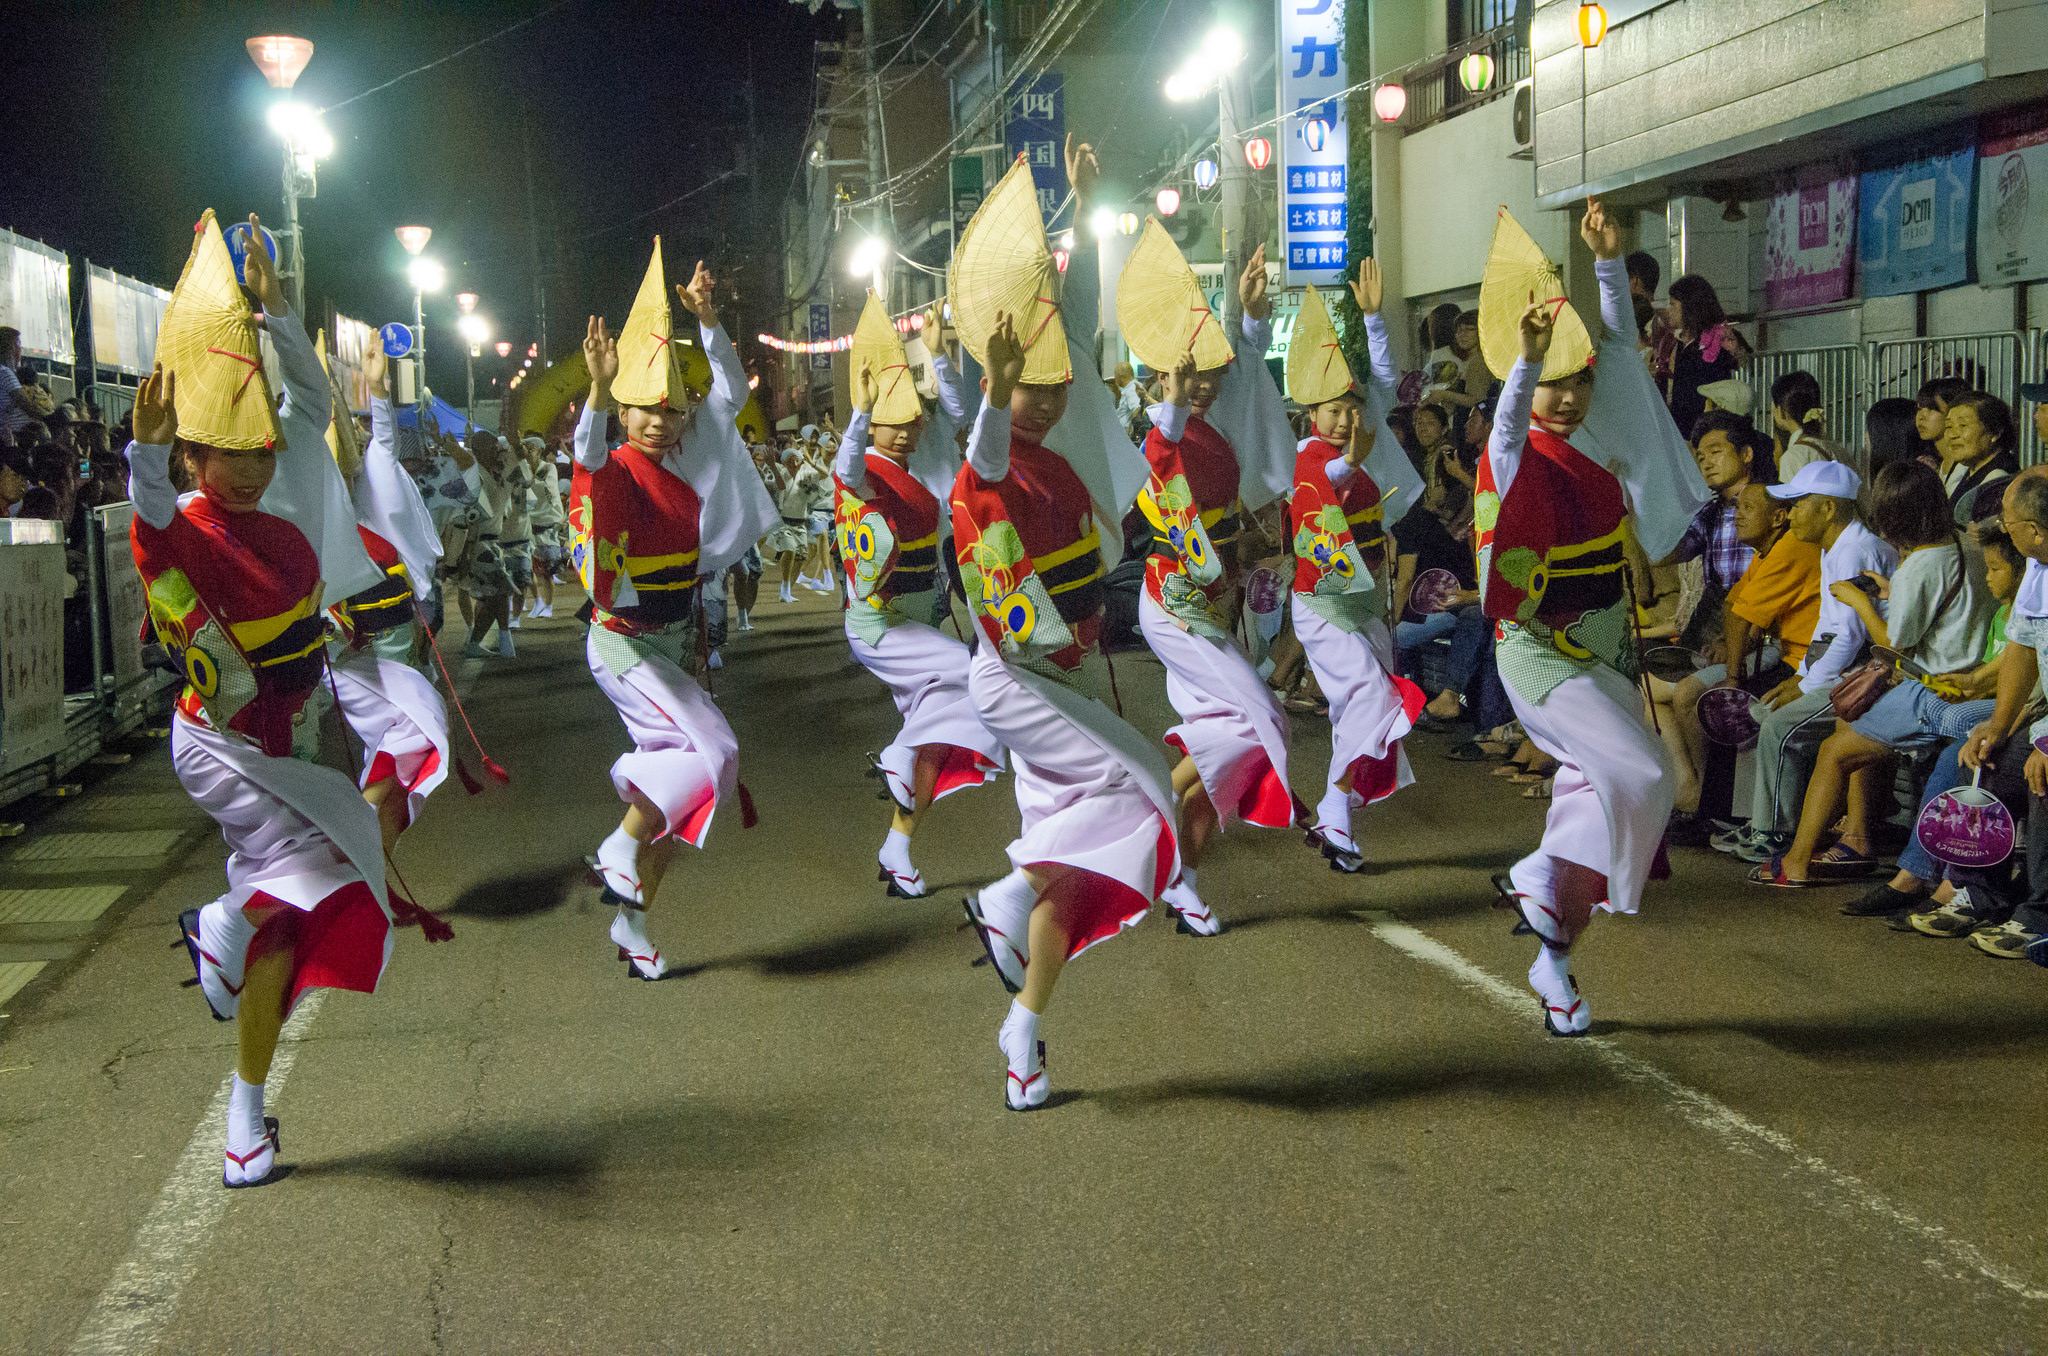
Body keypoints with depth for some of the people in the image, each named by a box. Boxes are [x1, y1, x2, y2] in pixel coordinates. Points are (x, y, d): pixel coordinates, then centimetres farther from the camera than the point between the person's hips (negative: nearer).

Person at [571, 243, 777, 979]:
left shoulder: (683, 467, 5)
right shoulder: (617, 472, -13)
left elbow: (731, 393, 10)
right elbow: (589, 461, -37)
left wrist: (706, 320, -1)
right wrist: (599, 393, -53)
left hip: (672, 643, 7)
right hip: (623, 644, -7)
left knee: (677, 781, 6)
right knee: (714, 752, -19)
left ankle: (632, 924, 15)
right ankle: (621, 848, -3)